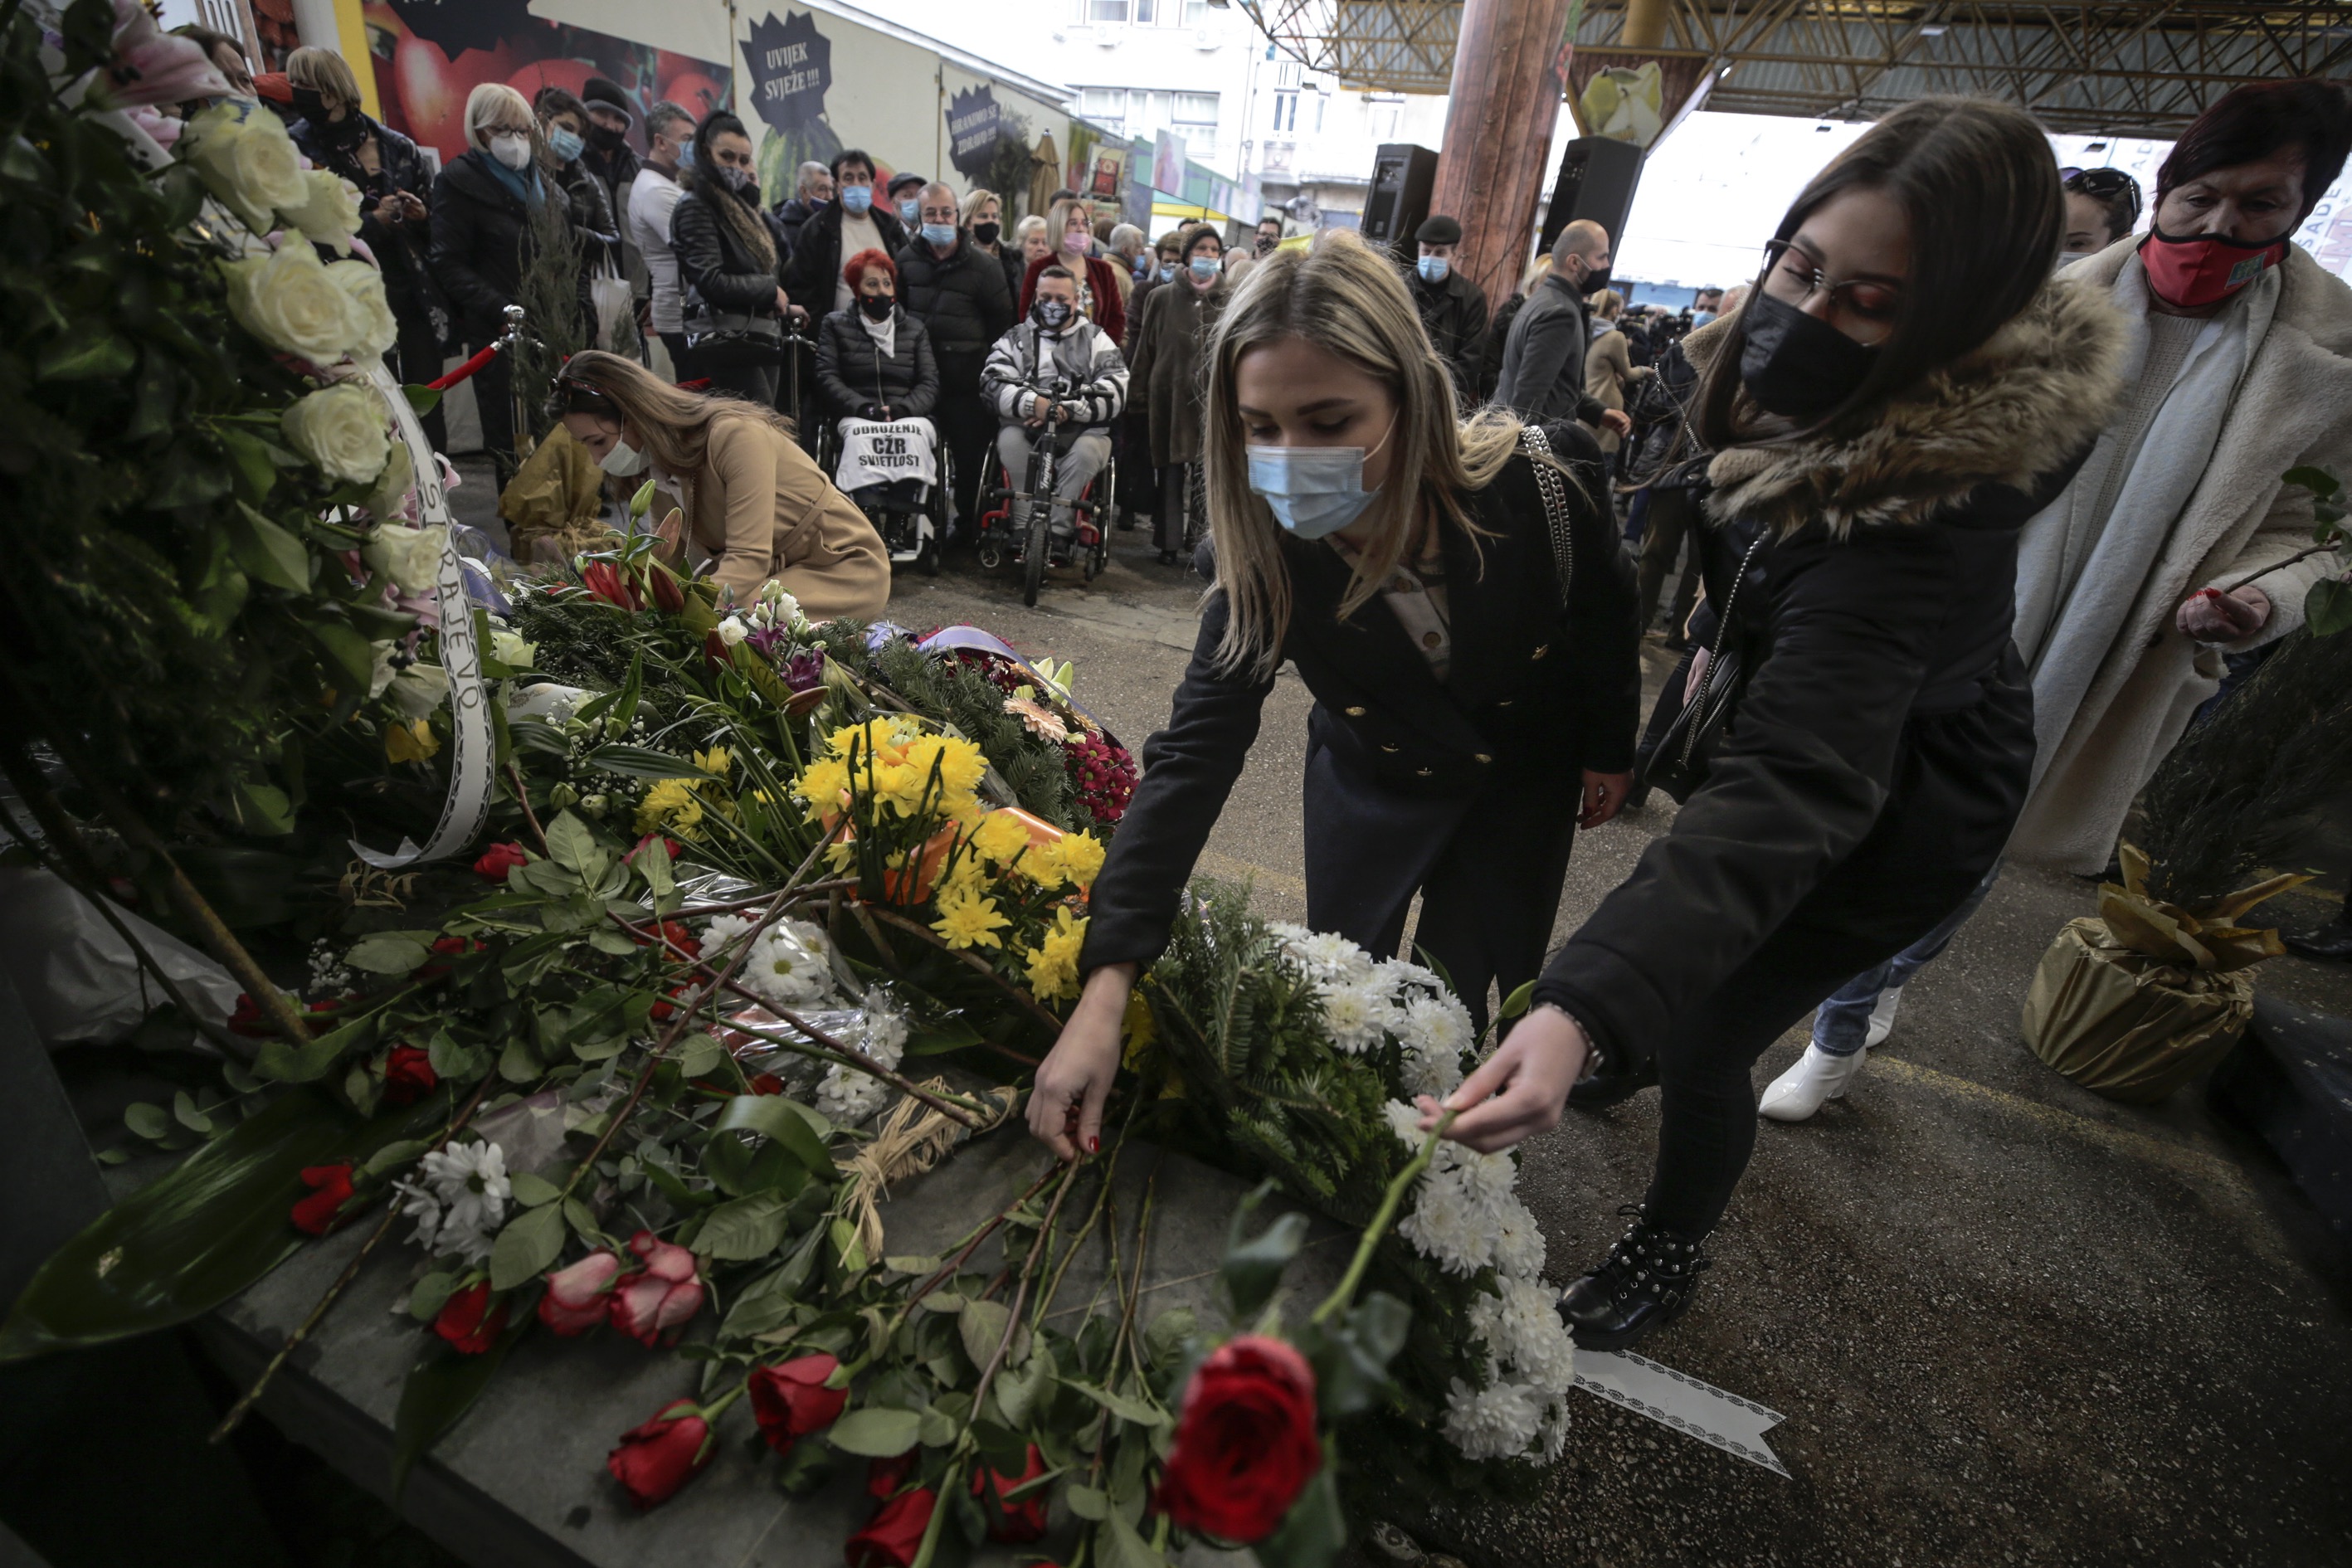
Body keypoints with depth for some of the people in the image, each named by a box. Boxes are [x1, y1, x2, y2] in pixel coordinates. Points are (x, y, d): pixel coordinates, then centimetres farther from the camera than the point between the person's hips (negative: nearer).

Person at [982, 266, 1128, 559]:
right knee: (1009, 440, -31)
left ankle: (1058, 532, -29)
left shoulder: (1096, 339, 13)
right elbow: (992, 383, -1)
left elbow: (1114, 391, -3)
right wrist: (1032, 403, -21)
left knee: (1088, 450, -34)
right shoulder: (1016, 338, 16)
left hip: (1081, 430, -1)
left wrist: (1067, 409, -17)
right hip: (1025, 428, 1)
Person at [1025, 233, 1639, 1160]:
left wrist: (1608, 751, 3)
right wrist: (1105, 988, -41)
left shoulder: (1540, 479, -33)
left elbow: (1605, 618, -12)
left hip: (1522, 776, 0)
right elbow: (1194, 752, -34)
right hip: (1373, 772, 1)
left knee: (1455, 1000, 7)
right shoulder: (1267, 549, -29)